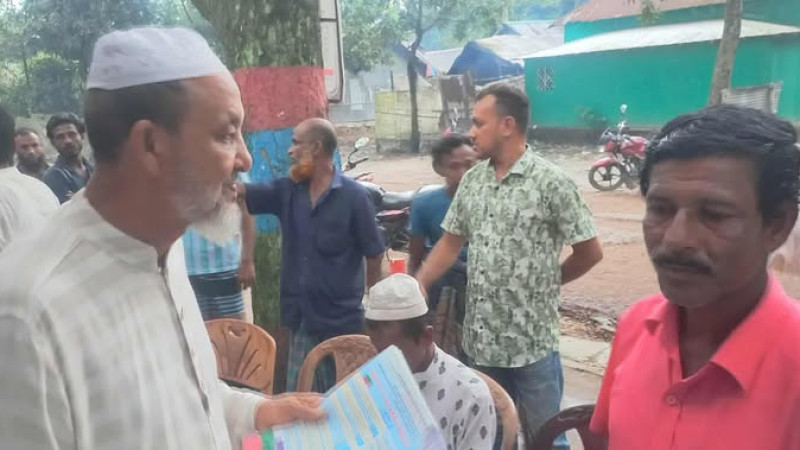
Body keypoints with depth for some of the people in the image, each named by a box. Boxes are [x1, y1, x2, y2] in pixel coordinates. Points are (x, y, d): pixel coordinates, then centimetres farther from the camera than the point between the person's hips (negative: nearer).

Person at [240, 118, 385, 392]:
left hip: (342, 320, -5)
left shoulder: (354, 196, -12)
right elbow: (240, 191, 0)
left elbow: (374, 256, -8)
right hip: (303, 318, 5)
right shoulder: (287, 191, 3)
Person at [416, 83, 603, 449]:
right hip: (481, 338, 5)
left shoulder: (551, 182, -12)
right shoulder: (471, 181, 5)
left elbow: (590, 252, -6)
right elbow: (450, 243, 9)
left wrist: (545, 280, 3)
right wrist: (415, 288, -2)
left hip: (532, 341, -5)